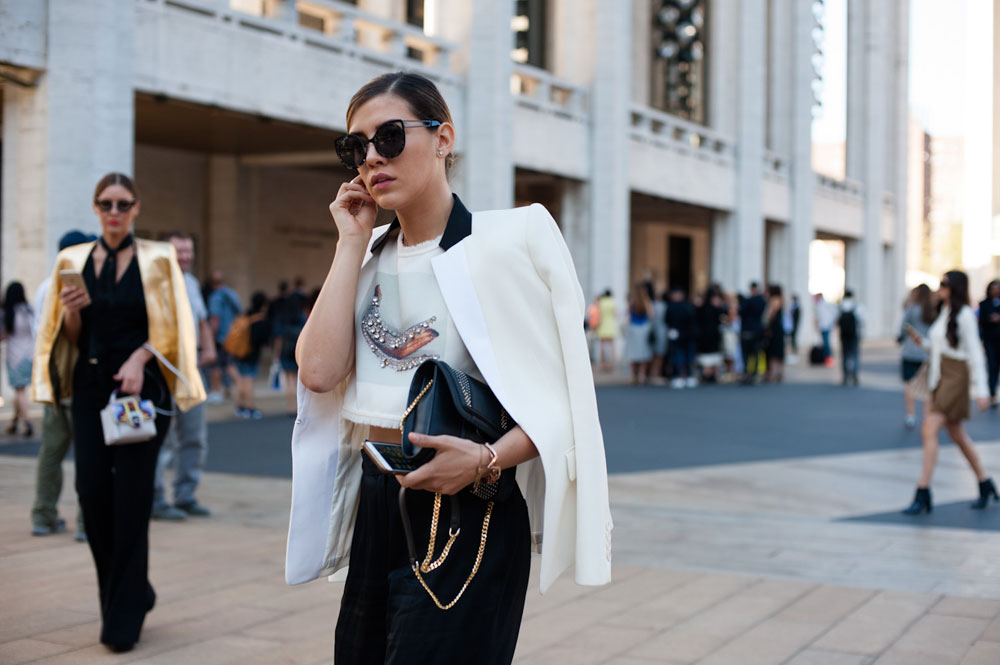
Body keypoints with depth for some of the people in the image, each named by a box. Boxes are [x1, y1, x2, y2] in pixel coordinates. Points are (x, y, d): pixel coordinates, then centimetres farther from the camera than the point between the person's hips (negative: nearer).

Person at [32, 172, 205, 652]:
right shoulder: (74, 261, 10)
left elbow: (169, 330, 0)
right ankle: (132, 592, 19)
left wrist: (138, 359, -16)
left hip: (141, 386, -3)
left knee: (131, 497, -6)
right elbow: (71, 338, 12)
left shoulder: (156, 260, 2)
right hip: (91, 386, 3)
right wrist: (71, 310, -9)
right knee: (92, 491, -3)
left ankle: (124, 615, 1)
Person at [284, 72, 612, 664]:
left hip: (470, 511, -6)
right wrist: (353, 242, -3)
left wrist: (488, 459, -24)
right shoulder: (368, 258, 9)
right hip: (375, 508, 6)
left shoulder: (512, 238, -9)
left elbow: (566, 393, -9)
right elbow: (320, 372, -7)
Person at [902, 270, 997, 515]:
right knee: (957, 435, 16)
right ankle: (985, 485, 29)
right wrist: (922, 341, 5)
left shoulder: (964, 315, -11)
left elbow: (975, 353, -13)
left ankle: (923, 495, -14)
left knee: (929, 432, -15)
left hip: (954, 378, -9)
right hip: (938, 378, 9)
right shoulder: (944, 311, 13)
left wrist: (981, 389, -15)